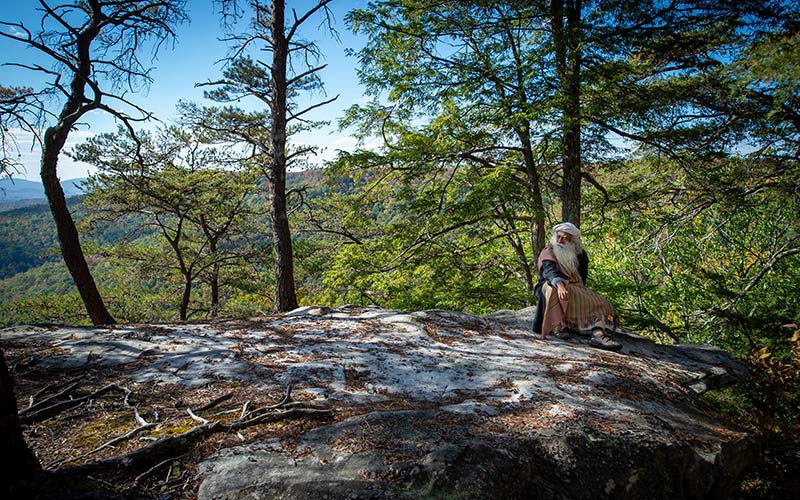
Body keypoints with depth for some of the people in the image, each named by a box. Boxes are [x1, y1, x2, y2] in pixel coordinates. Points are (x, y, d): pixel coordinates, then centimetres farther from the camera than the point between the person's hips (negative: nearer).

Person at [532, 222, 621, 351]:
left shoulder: (579, 254, 15)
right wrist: (559, 284, -45)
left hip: (575, 289, 5)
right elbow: (550, 270, -25)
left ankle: (598, 333, -40)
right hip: (552, 286, -5)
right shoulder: (548, 252, -4)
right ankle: (557, 326, -33)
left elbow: (582, 277, 14)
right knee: (555, 291, -39)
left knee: (597, 301, -17)